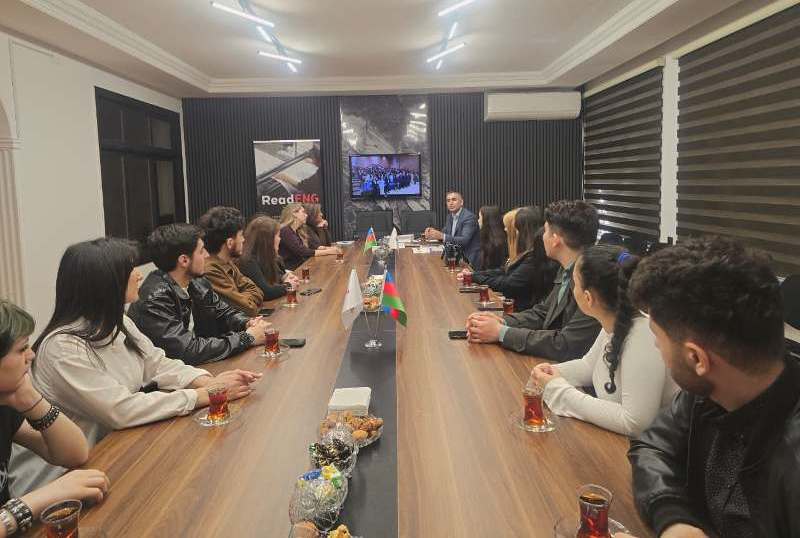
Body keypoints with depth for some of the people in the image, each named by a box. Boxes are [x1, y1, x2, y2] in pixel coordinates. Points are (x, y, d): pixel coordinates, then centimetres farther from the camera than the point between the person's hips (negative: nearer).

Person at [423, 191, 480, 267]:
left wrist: (442, 236, -34)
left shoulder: (469, 217, -16)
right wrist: (434, 231, -8)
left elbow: (464, 240, -26)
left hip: (469, 260, -8)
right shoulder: (451, 215, 9)